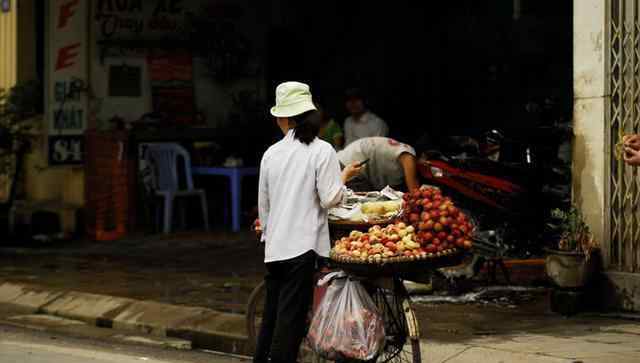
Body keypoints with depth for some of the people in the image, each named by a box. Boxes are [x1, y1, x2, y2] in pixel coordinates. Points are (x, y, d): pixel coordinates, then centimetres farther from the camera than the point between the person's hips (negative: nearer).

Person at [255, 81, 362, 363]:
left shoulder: (271, 153, 5)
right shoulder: (322, 150, -7)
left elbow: (263, 203, 13)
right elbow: (329, 199, -10)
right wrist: (344, 177, 8)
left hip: (274, 245, 5)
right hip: (303, 244, -5)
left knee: (272, 314, 15)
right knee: (292, 318, -1)